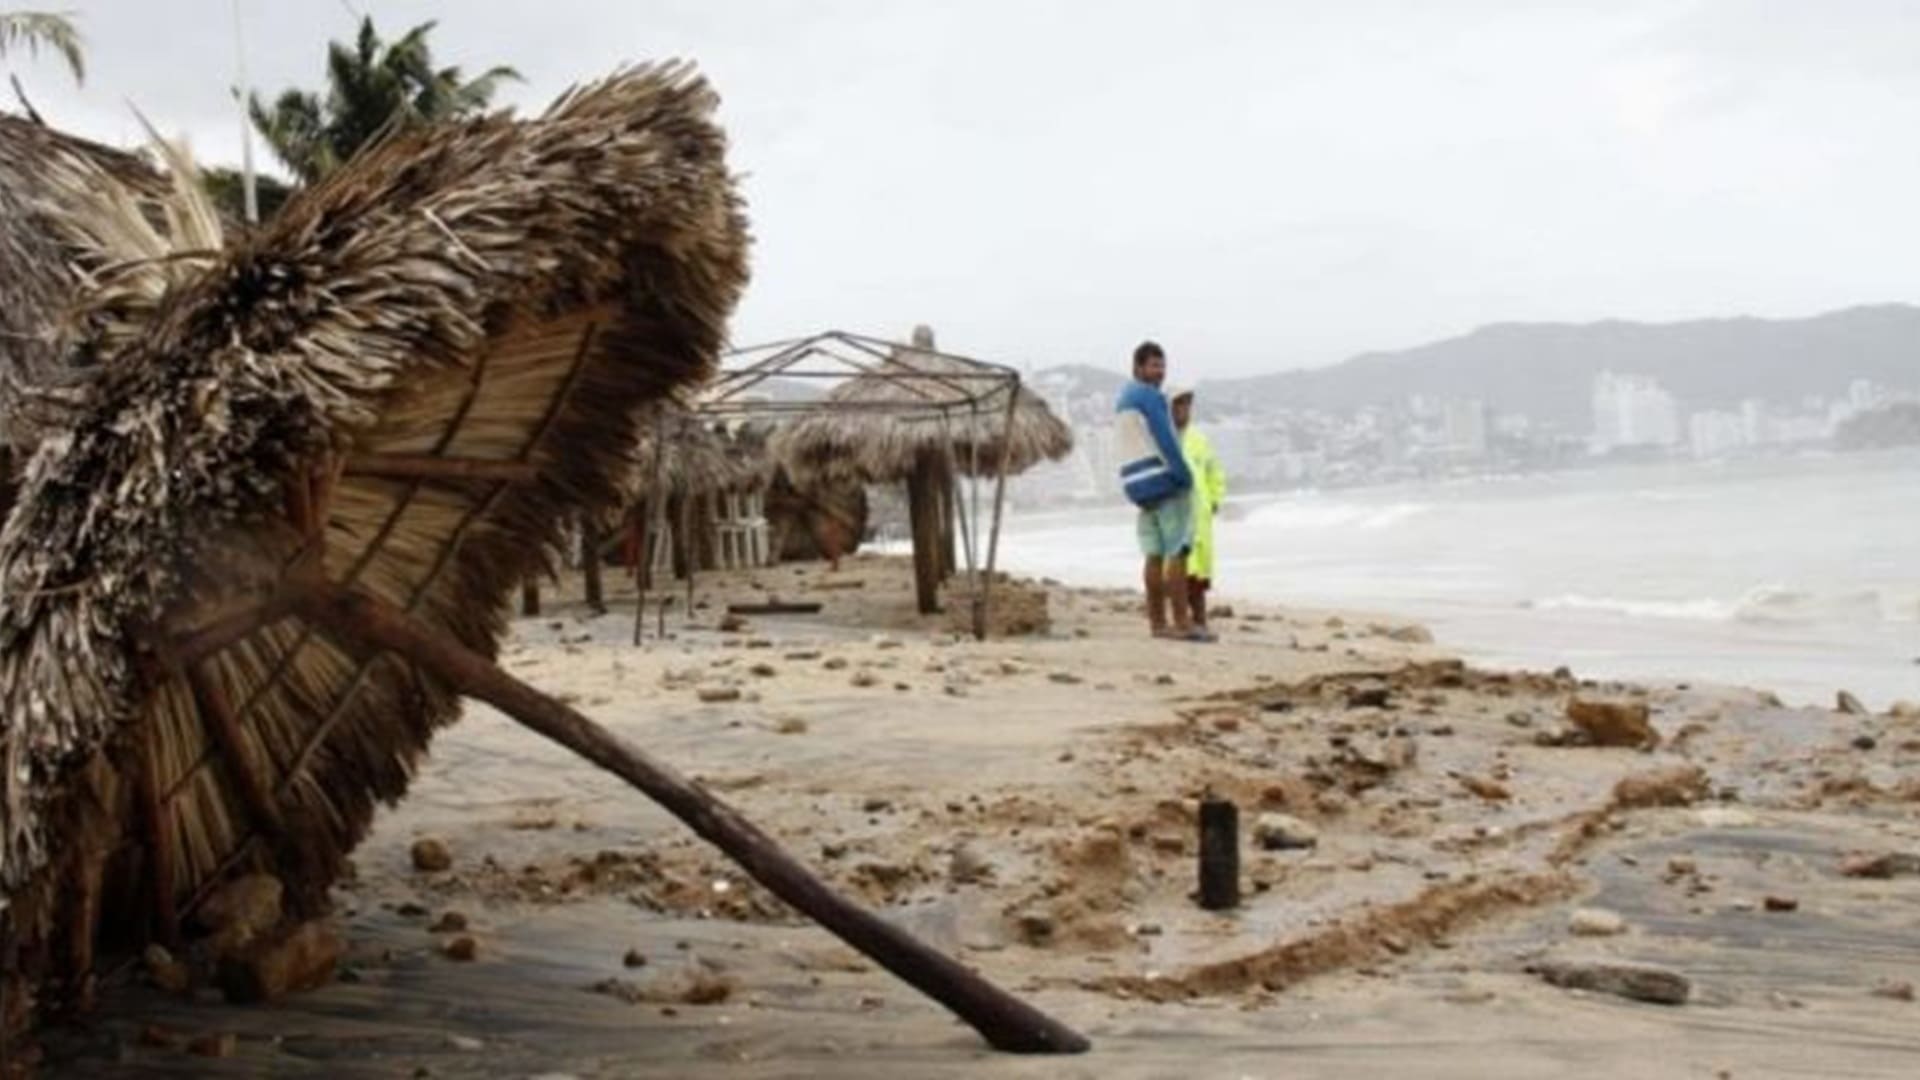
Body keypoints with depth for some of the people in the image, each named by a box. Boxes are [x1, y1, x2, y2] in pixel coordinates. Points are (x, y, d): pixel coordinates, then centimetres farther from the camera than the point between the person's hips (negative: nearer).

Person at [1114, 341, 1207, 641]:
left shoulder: (1123, 400, 19)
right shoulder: (1150, 395, -10)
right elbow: (1165, 440, -17)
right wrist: (1185, 476, -15)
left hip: (1140, 485, 9)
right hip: (1166, 480, -9)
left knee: (1155, 554, 8)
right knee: (1177, 552, -10)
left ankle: (1157, 622, 8)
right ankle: (1181, 622, -13)